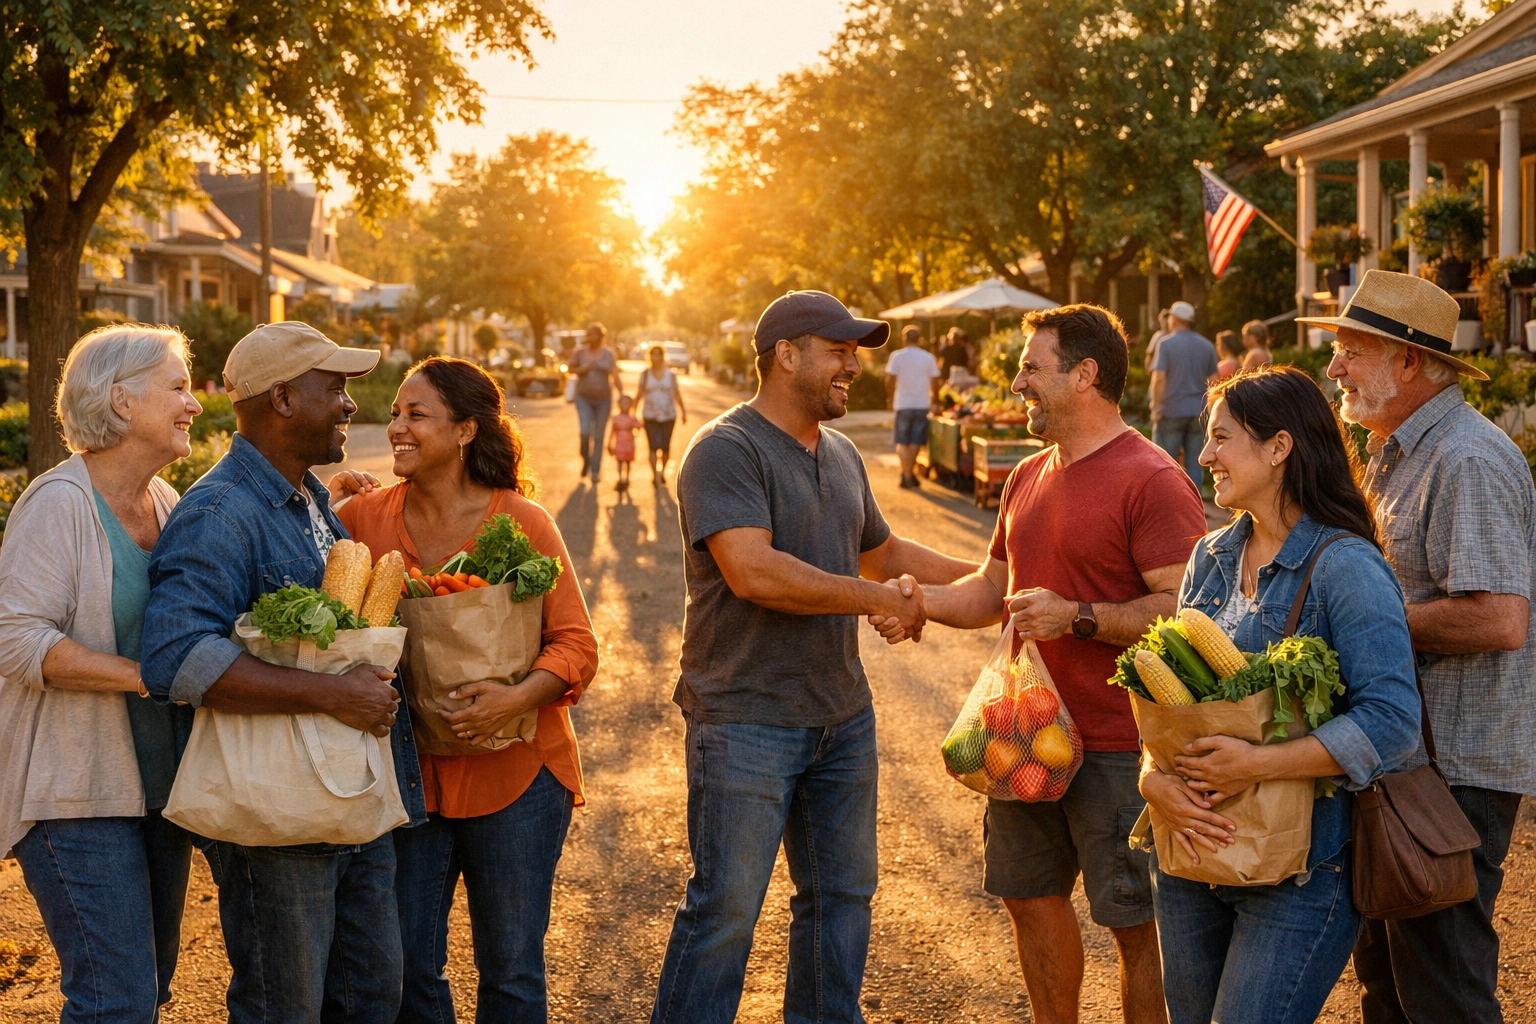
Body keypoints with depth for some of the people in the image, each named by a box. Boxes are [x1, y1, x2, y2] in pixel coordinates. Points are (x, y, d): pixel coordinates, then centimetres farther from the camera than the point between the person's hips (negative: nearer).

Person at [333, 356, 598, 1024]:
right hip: (407, 770, 2)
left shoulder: (522, 522, -7)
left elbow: (576, 643, -8)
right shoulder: (366, 514, 0)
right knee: (406, 969, 10)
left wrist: (519, 697, -25)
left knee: (512, 970, 10)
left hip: (512, 773, -2)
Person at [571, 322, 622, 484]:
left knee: (598, 437, 3)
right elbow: (571, 369, 11)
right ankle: (585, 460, 15)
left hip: (603, 399, 0)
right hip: (584, 398, 0)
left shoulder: (608, 354, -1)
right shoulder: (580, 352, 0)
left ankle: (595, 472, 11)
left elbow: (615, 377, -1)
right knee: (585, 433, -14)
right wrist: (583, 369, -11)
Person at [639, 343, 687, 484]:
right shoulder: (645, 374, 4)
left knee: (665, 446, 1)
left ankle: (662, 471, 23)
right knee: (653, 446, -10)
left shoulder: (670, 374, 3)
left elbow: (677, 393, 8)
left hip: (668, 415, 0)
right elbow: (639, 393, 6)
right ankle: (655, 475, -10)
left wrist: (683, 411, 8)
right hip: (650, 415, 0)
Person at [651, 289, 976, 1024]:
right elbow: (753, 572, -26)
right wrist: (878, 598, -19)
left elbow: (883, 553, 27)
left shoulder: (841, 457, 13)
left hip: (841, 716, 8)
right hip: (746, 722, -8)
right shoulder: (727, 450, -14)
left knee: (841, 895, 17)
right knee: (726, 905, -2)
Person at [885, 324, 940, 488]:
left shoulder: (897, 356, -5)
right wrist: (933, 400, 15)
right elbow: (934, 382, 0)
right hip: (922, 404, 2)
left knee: (902, 442, 5)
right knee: (915, 442, 11)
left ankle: (906, 474, -10)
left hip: (903, 405, -1)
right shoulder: (929, 357, 0)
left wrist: (892, 398, 9)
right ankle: (910, 473, 16)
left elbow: (889, 382, -6)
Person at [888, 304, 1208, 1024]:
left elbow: (1187, 610, -21)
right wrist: (917, 602, 5)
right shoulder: (1027, 479, 13)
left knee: (1137, 924, 2)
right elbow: (994, 589, 21)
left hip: (1118, 745, -8)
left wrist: (1077, 617, -24)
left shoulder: (1152, 480, -15)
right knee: (1031, 897, 17)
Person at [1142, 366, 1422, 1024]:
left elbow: (1391, 723, -21)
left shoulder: (1346, 568, -14)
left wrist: (1258, 764, -26)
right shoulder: (1211, 557, 8)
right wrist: (1155, 778, -10)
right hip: (1193, 852, 7)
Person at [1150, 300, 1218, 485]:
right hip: (1199, 412, 4)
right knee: (1194, 464, 5)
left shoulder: (1166, 344, -7)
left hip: (1171, 411, -4)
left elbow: (1159, 378, -15)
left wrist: (1156, 408, -10)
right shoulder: (1207, 346, 7)